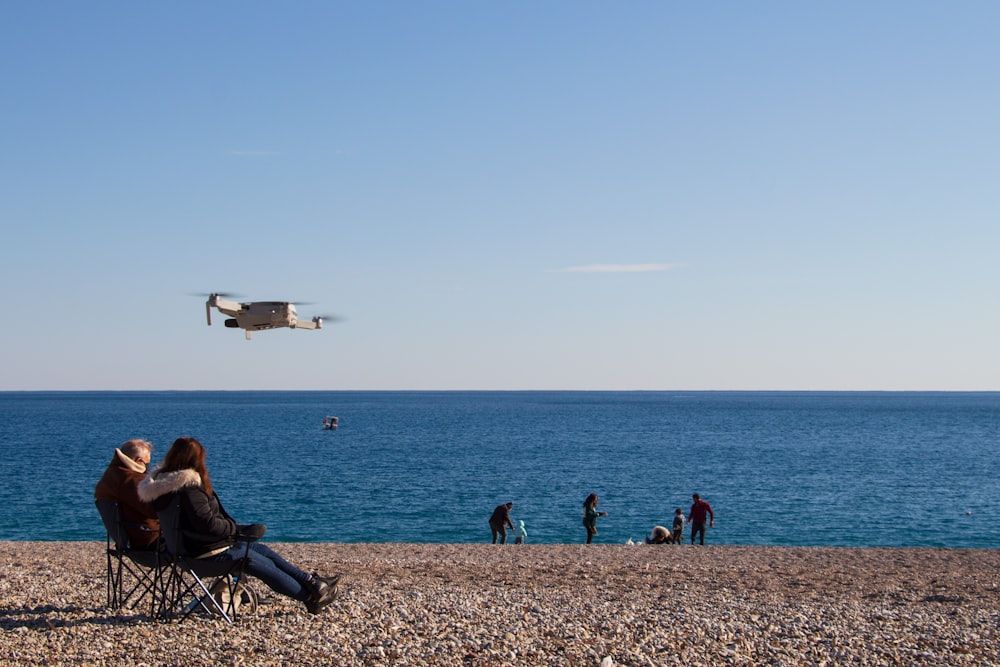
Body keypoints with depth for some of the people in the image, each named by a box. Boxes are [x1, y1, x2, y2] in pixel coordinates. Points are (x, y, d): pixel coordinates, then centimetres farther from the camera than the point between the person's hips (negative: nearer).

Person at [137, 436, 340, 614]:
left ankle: (311, 581, 19)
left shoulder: (164, 479, 6)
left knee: (264, 551, 16)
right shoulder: (188, 488, -25)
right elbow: (207, 523, -27)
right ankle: (312, 597, 14)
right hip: (212, 552, -10)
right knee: (266, 566, 3)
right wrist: (239, 529, -13)